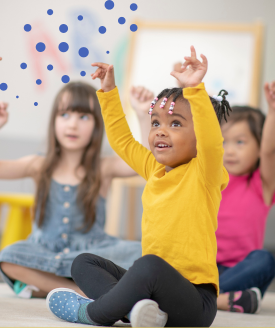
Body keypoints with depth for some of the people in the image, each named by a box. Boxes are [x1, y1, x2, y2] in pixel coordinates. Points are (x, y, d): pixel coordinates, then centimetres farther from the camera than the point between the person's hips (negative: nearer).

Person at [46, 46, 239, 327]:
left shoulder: (202, 173, -8)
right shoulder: (155, 169, 14)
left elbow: (211, 141, -29)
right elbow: (122, 140, 28)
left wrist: (195, 89, -38)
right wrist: (109, 91, 25)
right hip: (151, 283, 9)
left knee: (150, 265, -38)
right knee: (83, 263, 11)